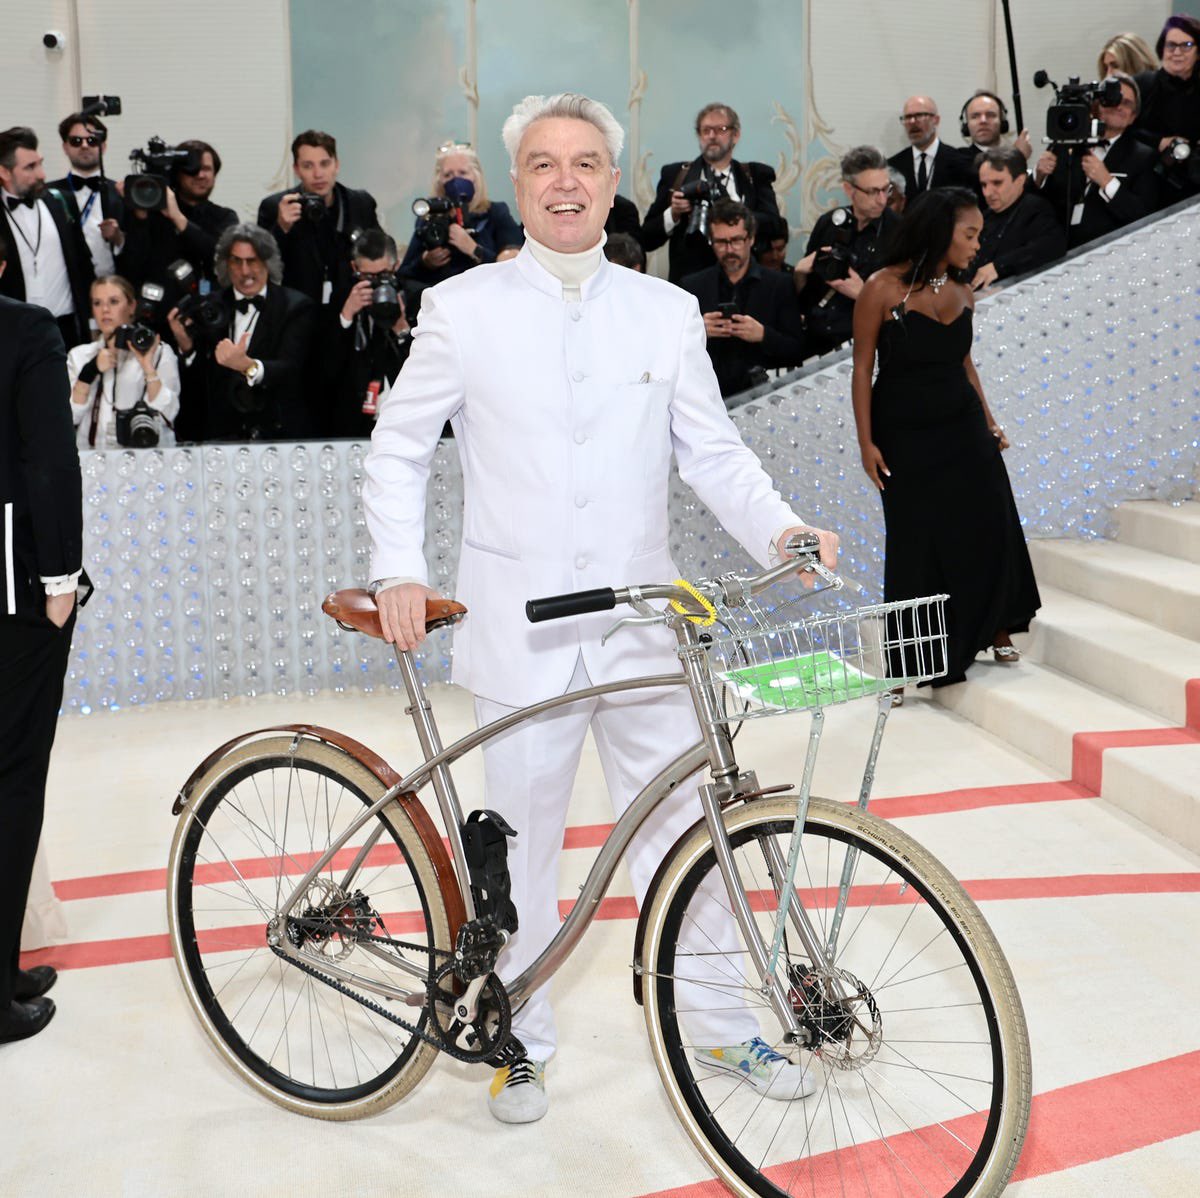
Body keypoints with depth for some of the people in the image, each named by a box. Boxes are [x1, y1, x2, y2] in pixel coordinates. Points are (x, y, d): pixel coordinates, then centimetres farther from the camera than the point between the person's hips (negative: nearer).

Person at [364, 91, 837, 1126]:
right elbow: (397, 449, 6)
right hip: (520, 631, -1)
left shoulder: (668, 312, 6)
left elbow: (712, 450, 6)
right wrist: (399, 573, -5)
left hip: (643, 622, 2)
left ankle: (722, 1025, 28)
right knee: (523, 845, 10)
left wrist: (780, 526, -12)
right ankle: (522, 1038, 30)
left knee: (680, 831, 8)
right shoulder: (462, 310, 1)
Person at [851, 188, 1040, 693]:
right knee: (918, 541, 4)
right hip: (905, 434, -4)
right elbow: (863, 367, -10)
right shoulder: (883, 287, -13)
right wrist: (867, 442, -12)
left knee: (989, 524, 4)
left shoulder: (962, 294, 3)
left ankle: (996, 626, 27)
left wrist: (989, 422, 11)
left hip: (962, 427, 4)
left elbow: (964, 362, 14)